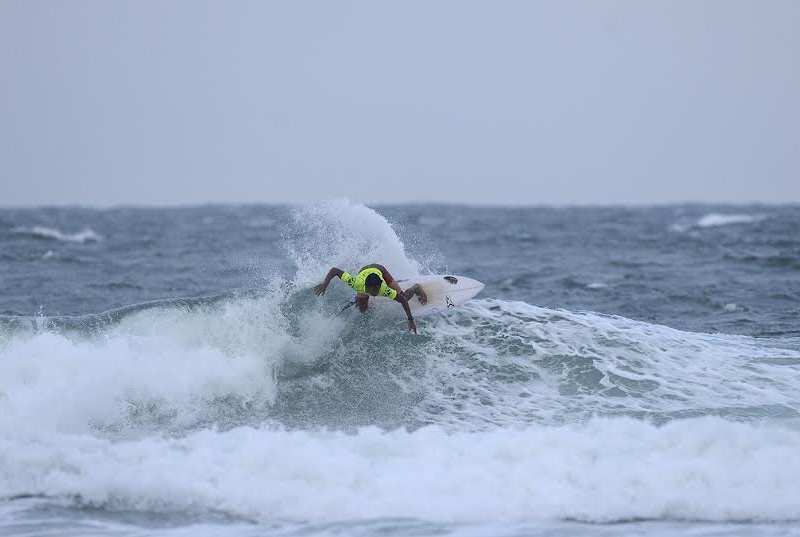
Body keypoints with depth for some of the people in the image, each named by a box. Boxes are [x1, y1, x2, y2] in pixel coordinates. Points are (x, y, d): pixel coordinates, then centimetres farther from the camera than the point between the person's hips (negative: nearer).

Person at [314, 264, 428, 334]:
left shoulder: (384, 290, -46)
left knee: (404, 297, 2)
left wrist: (411, 320, -36)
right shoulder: (357, 283, -47)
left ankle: (415, 288, 36)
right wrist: (325, 284, -53)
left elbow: (402, 299, -35)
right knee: (363, 310, 5)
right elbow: (334, 270, -42)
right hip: (363, 272, 1)